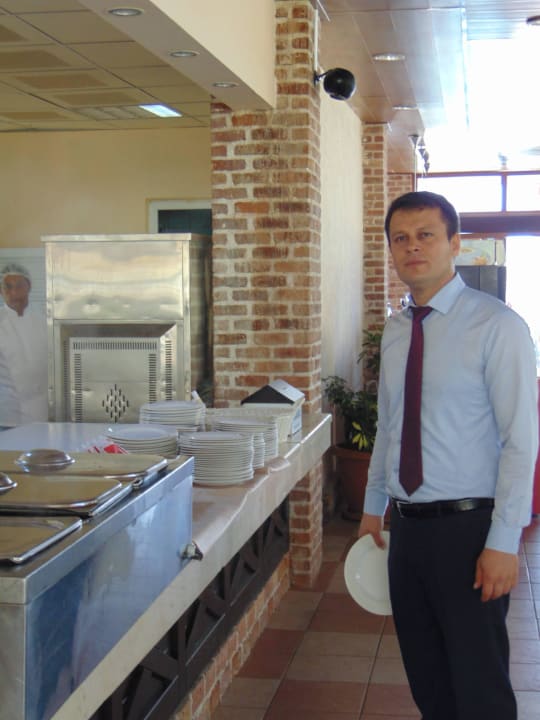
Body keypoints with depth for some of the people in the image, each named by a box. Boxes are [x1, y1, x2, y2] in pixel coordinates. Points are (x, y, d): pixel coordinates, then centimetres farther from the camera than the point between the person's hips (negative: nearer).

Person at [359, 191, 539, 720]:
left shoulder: (496, 325, -13)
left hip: (468, 528, -6)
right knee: (426, 677, 18)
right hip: (407, 527, 6)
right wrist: (373, 508, 18)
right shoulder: (395, 329, 8)